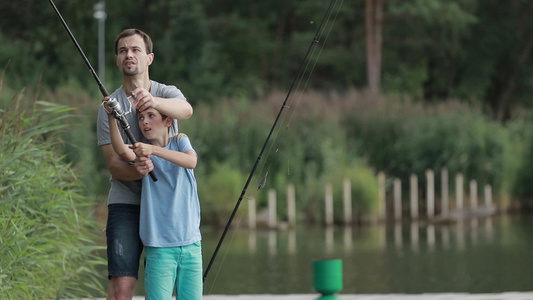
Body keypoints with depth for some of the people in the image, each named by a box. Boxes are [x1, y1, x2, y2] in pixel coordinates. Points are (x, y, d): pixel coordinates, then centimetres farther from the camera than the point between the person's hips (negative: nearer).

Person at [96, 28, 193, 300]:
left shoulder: (167, 93, 2)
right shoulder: (109, 107, 1)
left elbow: (185, 110, -24)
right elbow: (113, 164, -4)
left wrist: (154, 101, -45)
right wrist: (135, 170, -27)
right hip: (126, 203, -1)